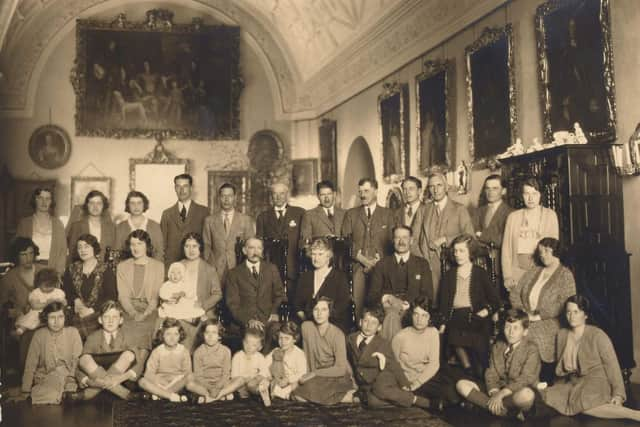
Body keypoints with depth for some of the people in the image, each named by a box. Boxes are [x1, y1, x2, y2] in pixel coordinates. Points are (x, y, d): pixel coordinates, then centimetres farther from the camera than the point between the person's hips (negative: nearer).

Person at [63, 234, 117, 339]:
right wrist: (75, 300, -7)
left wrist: (91, 310, -11)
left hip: (97, 314, -2)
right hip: (76, 316, 2)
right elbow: (65, 290, 13)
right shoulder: (72, 269, 16)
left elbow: (111, 296, -2)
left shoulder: (105, 270, 5)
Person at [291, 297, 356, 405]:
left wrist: (314, 373, -20)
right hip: (317, 379, 3)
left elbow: (341, 369, -16)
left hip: (338, 377, -2)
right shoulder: (306, 326, -4)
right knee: (297, 396, -23)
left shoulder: (337, 334, -14)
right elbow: (307, 354, 6)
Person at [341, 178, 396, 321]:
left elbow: (392, 241, 5)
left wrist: (379, 259, -8)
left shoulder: (388, 214, 13)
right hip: (357, 267, 1)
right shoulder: (351, 214, 16)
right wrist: (360, 257, -6)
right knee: (357, 302, -8)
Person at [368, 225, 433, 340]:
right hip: (387, 308, 0)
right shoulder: (382, 265, 16)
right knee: (391, 315, -35)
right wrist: (384, 298, -14)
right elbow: (372, 296, 9)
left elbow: (428, 296, 6)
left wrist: (409, 304, -12)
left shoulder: (422, 264, 16)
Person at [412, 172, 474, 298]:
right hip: (426, 263, 2)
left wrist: (445, 239, -10)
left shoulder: (459, 209, 6)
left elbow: (469, 235, -3)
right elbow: (414, 237, 9)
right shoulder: (424, 210, 13)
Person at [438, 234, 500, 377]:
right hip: (455, 318, 3)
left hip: (475, 319, -3)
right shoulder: (449, 275, 15)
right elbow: (443, 301, 12)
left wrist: (486, 311, -10)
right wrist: (443, 323, 2)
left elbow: (495, 301, 8)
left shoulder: (480, 274, 7)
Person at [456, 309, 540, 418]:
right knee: (461, 384, -10)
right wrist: (494, 392, -21)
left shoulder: (531, 349, -6)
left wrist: (501, 394, -26)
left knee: (526, 394, -43)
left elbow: (525, 379, -17)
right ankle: (501, 410, -22)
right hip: (498, 389, 6)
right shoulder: (497, 347, 10)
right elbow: (491, 374, 1)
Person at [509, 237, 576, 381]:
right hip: (525, 323, 4)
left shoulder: (565, 275, 3)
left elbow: (564, 304, -9)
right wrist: (523, 311, 0)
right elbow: (514, 293, 18)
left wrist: (539, 315, -10)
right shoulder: (533, 272, 22)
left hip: (548, 324, -4)